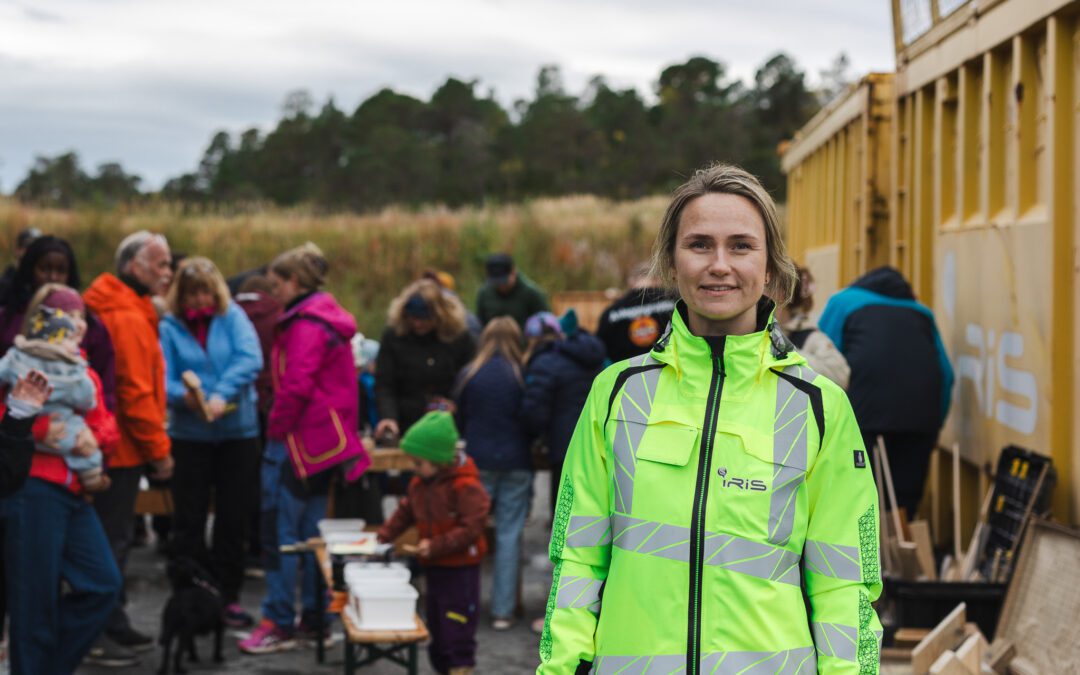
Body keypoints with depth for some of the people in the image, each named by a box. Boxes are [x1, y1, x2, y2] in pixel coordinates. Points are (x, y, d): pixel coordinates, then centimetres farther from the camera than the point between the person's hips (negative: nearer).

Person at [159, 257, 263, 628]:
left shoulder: (233, 317, 0)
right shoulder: (170, 326, -1)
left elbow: (250, 358, -14)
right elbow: (161, 378, -9)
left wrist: (222, 395, -25)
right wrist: (183, 396, -29)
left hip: (238, 431, 1)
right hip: (189, 434, -1)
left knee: (234, 517, 6)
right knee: (188, 521, 3)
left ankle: (228, 595, 17)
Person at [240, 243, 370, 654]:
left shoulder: (306, 324, -14)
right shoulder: (329, 319, 16)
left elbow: (296, 386, -22)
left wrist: (276, 430, -11)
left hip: (299, 440, -10)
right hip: (325, 441, 10)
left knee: (280, 530, -5)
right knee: (311, 531, 13)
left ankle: (279, 623, -2)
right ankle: (315, 619, 16)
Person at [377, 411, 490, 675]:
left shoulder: (466, 486, -20)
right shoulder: (419, 482, 5)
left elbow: (471, 529, -22)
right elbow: (405, 512, 18)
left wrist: (436, 545, -25)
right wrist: (384, 535, 7)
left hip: (460, 569, -8)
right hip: (434, 566, 8)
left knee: (457, 632, -4)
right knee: (436, 628, 17)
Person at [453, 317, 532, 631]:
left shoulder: (468, 374, -2)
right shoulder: (523, 375, -4)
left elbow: (458, 420, 7)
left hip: (478, 462, 1)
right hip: (516, 463, -1)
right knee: (509, 534, 3)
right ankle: (503, 611, 3)